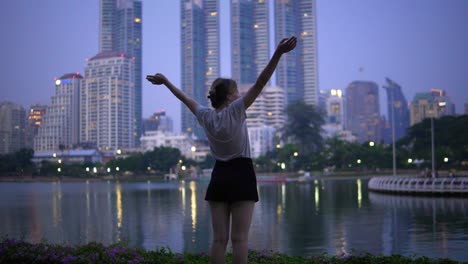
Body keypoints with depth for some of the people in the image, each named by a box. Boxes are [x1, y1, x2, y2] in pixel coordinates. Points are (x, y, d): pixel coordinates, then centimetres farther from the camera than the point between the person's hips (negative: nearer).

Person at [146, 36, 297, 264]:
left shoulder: (206, 116, 4)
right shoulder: (235, 110, -10)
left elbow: (186, 98, 19)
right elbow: (260, 83, -18)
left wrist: (165, 82, 35)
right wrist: (278, 54, -24)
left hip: (219, 176, 5)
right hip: (241, 175, -5)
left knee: (219, 238, 4)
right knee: (239, 238, -5)